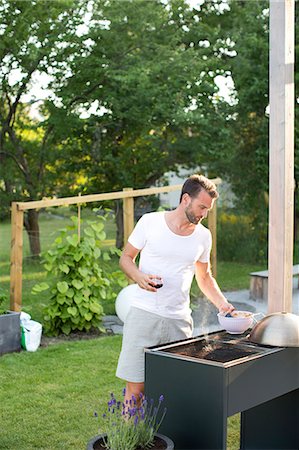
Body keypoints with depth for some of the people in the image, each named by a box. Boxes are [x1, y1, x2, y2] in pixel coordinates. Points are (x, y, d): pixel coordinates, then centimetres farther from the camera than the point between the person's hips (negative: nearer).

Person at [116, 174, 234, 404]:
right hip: (144, 315, -3)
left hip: (180, 320, 3)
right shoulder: (150, 222, -3)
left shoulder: (203, 236, 9)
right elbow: (126, 258, 4)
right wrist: (139, 277, -16)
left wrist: (222, 303, 5)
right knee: (135, 388, -4)